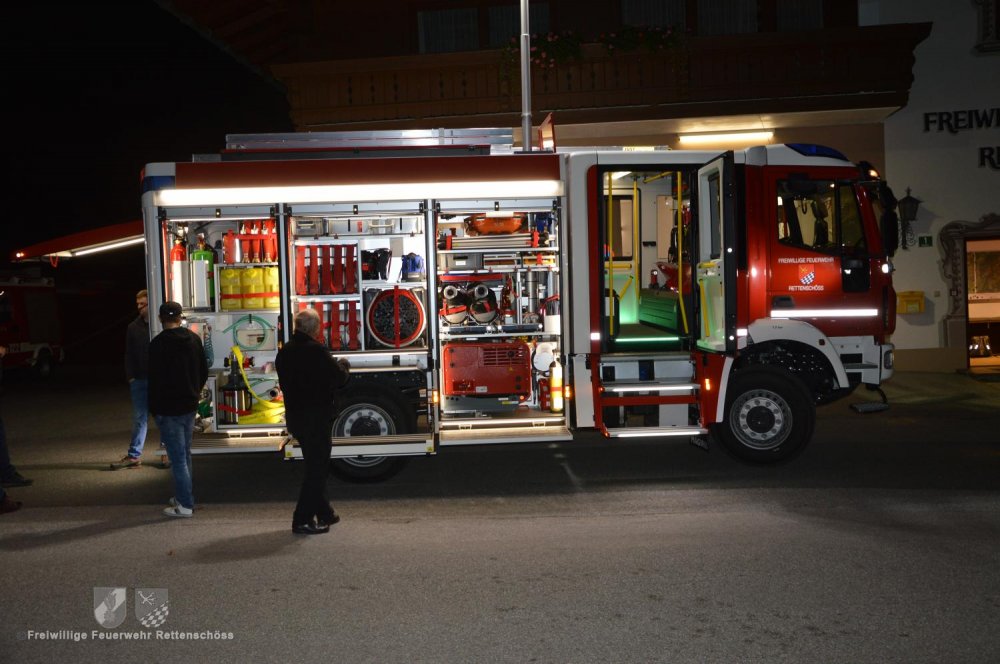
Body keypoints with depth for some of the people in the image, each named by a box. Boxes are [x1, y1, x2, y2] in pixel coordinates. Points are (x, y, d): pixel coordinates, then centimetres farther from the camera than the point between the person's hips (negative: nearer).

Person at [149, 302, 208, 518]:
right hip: (190, 405, 6)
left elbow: (155, 379, -15)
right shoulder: (194, 339, 5)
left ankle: (185, 504, -1)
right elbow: (204, 371, 11)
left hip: (168, 409, -6)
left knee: (177, 458, -3)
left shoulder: (158, 344, -14)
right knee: (185, 454, 17)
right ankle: (183, 496, 25)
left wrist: (154, 409, -6)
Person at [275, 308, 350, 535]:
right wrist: (343, 367, 5)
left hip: (294, 416, 8)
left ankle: (324, 513, 28)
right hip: (317, 417, -8)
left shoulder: (284, 352, 6)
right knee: (316, 468, -1)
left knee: (314, 465, 20)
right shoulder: (316, 350, -18)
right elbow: (338, 378, -17)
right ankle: (302, 520, -1)